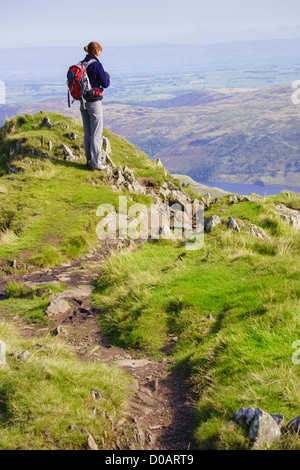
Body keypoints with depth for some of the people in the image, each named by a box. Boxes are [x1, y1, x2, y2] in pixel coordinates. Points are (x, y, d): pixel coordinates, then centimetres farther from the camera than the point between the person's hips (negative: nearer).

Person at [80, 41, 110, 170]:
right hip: (94, 102, -7)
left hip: (83, 103, 7)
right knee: (97, 134, 0)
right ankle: (96, 162, 2)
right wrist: (108, 77, 9)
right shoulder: (96, 64, -14)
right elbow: (105, 84, -13)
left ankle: (89, 160, 20)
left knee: (87, 133, 14)